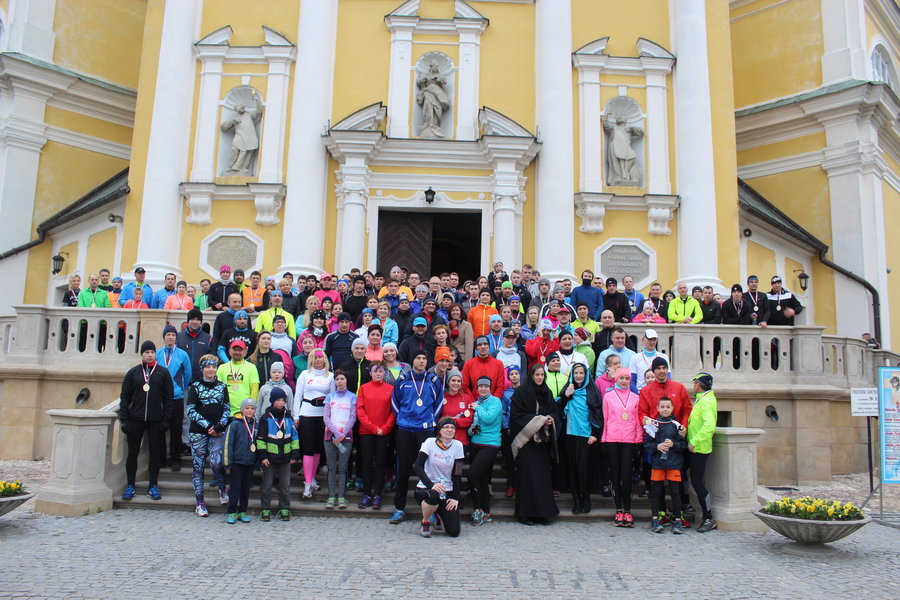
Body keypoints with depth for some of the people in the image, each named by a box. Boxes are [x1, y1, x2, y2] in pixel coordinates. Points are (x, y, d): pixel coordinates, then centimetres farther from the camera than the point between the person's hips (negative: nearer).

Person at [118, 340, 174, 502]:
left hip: (156, 420, -1)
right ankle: (130, 486, 16)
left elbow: (169, 397, 4)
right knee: (133, 452, 5)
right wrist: (124, 419, -1)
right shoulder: (133, 372, 7)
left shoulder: (163, 372, 5)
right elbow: (125, 397, 7)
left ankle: (153, 486, 12)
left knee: (155, 452, 3)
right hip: (136, 419, 1)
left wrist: (166, 420, -3)